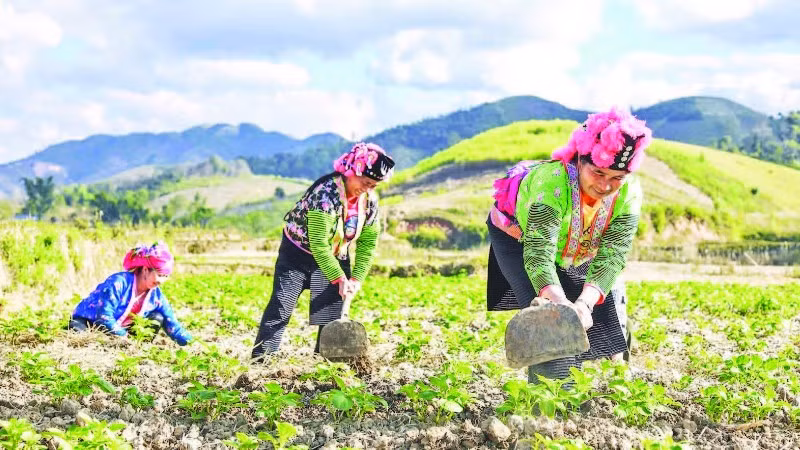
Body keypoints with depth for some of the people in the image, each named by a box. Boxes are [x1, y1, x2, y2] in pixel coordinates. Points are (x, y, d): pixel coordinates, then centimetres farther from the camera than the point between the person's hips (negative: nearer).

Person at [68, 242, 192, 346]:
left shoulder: (156, 296, -7)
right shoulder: (118, 282, -26)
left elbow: (173, 326, -5)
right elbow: (104, 317, -31)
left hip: (121, 330, 6)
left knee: (157, 319, -11)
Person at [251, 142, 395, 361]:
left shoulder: (370, 200, -11)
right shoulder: (327, 192, -32)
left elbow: (367, 243, -3)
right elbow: (318, 244, -31)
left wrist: (356, 278, -14)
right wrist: (339, 278, -30)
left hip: (335, 257, 6)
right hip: (298, 252, -6)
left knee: (332, 313, 0)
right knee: (280, 308, -8)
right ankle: (260, 359, -4)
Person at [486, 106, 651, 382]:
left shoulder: (629, 192, -27)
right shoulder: (552, 183, -42)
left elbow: (612, 255, -33)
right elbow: (538, 254, -49)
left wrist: (585, 302, -49)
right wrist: (561, 303, -65)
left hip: (578, 250, 5)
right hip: (518, 236, -5)